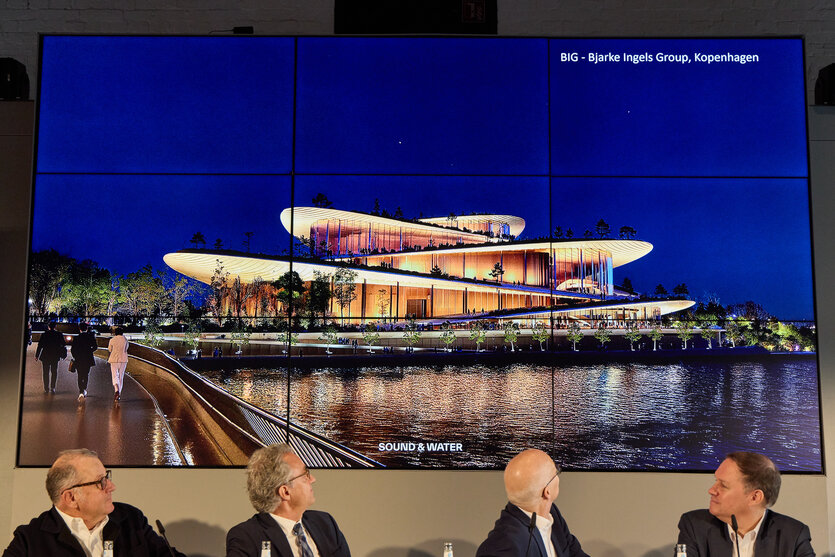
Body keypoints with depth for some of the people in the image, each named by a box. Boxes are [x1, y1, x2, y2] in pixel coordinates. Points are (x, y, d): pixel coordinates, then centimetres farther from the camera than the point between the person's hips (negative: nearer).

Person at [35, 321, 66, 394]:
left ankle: (46, 388, 9)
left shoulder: (44, 334, -6)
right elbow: (63, 345, 4)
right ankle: (52, 388, 1)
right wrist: (63, 355, 19)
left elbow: (40, 345, -5)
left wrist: (37, 355, 2)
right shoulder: (59, 335, -3)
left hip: (45, 356, 0)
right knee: (54, 372, 8)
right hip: (55, 356, 0)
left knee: (46, 372, 8)